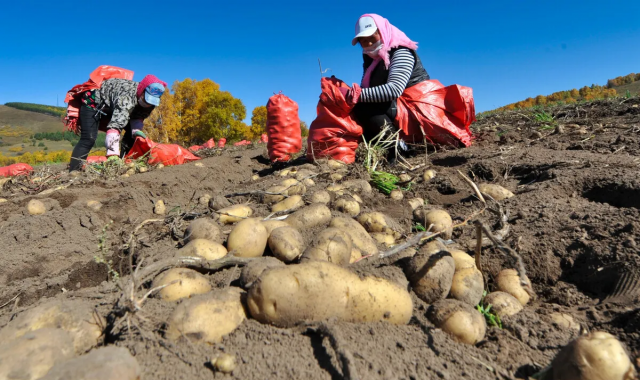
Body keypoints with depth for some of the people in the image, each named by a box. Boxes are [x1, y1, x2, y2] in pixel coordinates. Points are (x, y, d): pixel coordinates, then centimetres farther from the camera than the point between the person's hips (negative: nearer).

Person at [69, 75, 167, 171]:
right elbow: (115, 125, -51)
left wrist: (136, 130, -24)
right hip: (93, 102, -8)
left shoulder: (149, 102, -17)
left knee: (132, 133, -6)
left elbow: (138, 117, -1)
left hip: (112, 107, 8)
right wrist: (113, 154, -58)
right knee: (88, 140, -20)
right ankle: (73, 172, -16)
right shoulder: (127, 96, -42)